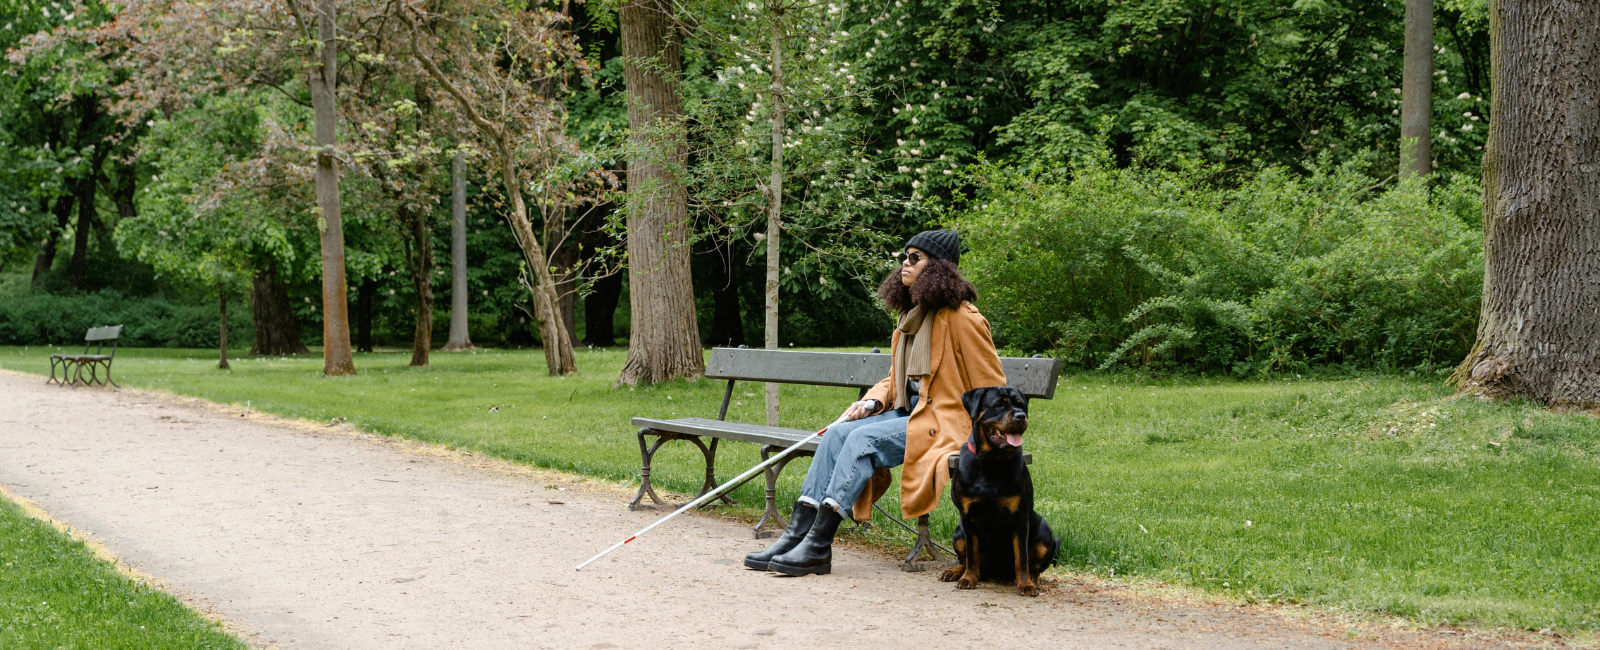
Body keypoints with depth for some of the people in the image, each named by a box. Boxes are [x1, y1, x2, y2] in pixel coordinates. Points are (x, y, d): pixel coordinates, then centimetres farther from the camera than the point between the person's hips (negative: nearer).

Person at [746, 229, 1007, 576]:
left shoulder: (962, 318, -10)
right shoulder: (912, 316, 17)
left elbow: (992, 387, -9)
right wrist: (872, 401, 3)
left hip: (943, 419, -8)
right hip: (907, 413, 8)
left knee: (862, 438, -27)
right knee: (838, 433, -13)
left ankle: (818, 547, -29)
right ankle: (798, 532, -19)